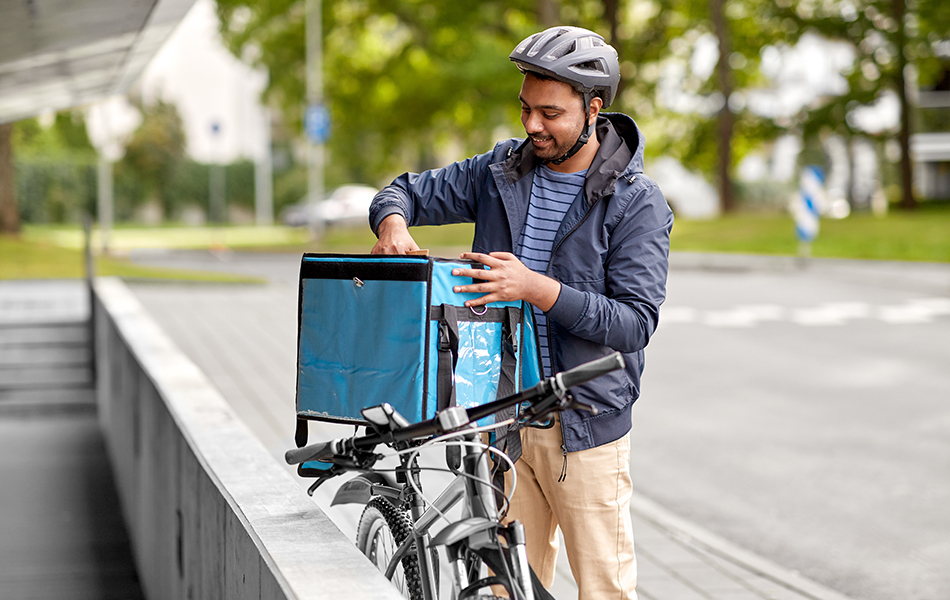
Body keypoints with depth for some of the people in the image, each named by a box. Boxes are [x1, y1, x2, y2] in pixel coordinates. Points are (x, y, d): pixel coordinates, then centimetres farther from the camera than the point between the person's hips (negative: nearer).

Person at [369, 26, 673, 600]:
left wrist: (536, 287, -28)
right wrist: (393, 223, -11)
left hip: (584, 425, -4)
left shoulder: (639, 202, -10)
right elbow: (411, 190, 14)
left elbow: (636, 323, -17)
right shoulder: (502, 171, 4)